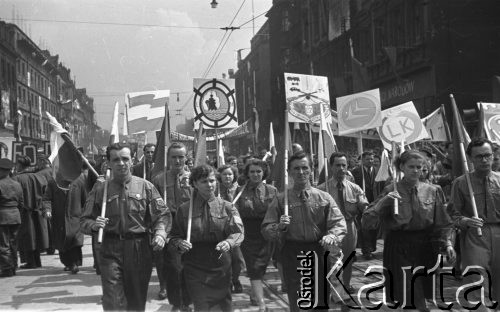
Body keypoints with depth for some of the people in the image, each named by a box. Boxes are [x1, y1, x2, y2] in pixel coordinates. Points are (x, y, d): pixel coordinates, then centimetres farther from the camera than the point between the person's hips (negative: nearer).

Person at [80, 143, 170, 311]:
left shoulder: (145, 186, 3)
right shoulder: (100, 188, 5)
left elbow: (162, 214, 0)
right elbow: (85, 220, 7)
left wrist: (160, 233, -19)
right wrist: (94, 225, -15)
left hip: (140, 250, 1)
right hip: (110, 251, 0)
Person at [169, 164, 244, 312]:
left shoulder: (227, 207, 2)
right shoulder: (184, 209, 2)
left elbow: (238, 232, -6)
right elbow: (174, 236, 5)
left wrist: (228, 242, -27)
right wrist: (180, 243, -18)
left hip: (221, 268, 1)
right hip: (195, 270, -1)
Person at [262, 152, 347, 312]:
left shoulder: (324, 198, 5)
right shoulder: (281, 200, 4)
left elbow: (339, 223, -3)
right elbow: (266, 229, 2)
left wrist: (332, 236, -25)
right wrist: (279, 227, -19)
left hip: (319, 255, 1)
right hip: (292, 255, -1)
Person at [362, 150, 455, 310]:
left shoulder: (433, 191, 3)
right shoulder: (391, 191, -3)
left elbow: (442, 223, 7)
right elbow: (367, 222, -9)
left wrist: (447, 243, -8)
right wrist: (384, 201, -21)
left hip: (425, 248, 2)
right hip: (399, 249, -2)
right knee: (406, 299, -2)